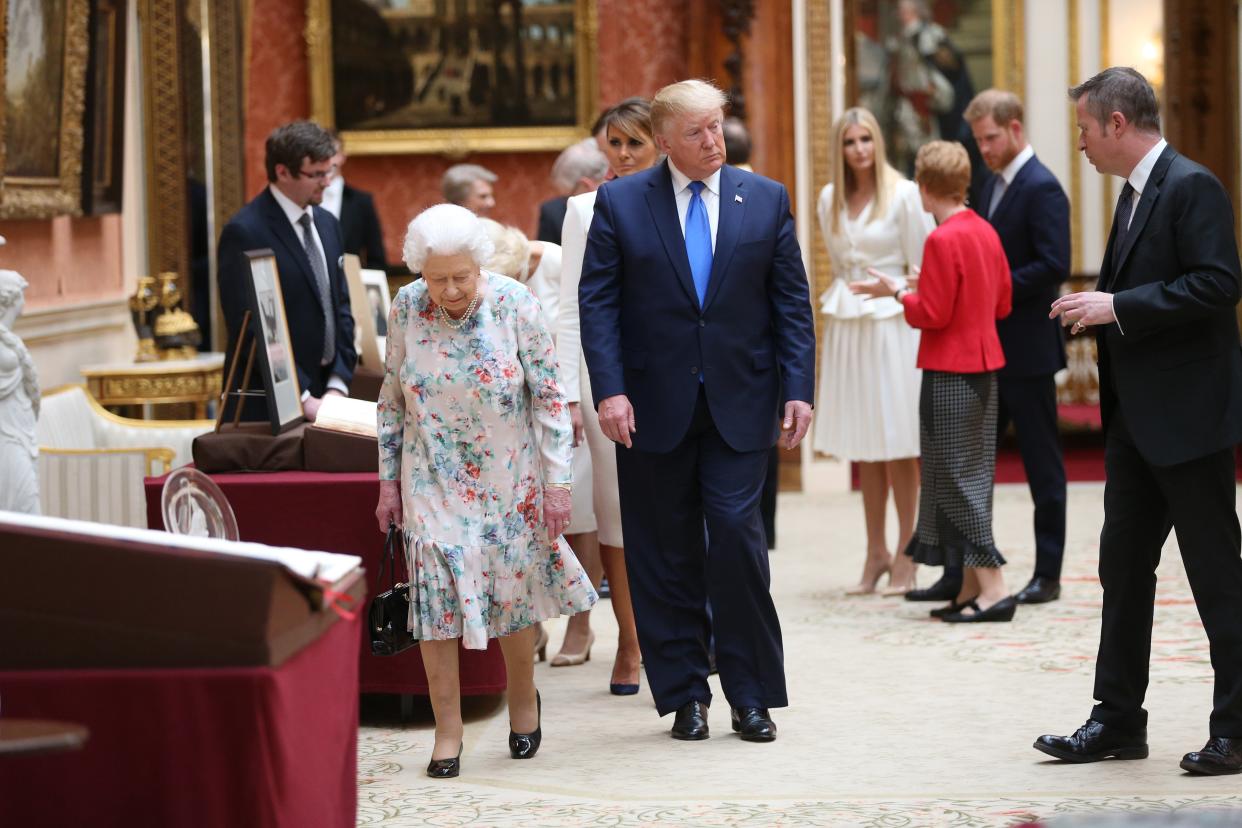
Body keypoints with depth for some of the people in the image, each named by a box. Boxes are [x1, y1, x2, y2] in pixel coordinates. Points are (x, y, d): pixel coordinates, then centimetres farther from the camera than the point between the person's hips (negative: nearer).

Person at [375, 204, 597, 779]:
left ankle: (523, 699, 34)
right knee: (436, 594, -6)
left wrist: (557, 482, -9)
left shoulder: (514, 305, -14)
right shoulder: (406, 309, -8)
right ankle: (448, 731, 3)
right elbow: (391, 400, 4)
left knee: (513, 590, 9)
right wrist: (388, 481, 5)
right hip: (435, 480, 1)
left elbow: (549, 396, -8)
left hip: (509, 477, -1)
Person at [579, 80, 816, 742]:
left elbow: (792, 302, 6)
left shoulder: (766, 199, 5)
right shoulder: (620, 202, 2)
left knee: (737, 537, -7)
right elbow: (597, 301, -1)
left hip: (739, 406, 0)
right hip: (655, 407, 0)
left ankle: (751, 695, 5)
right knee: (665, 556, 5)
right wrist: (609, 390, -12)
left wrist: (798, 389, -3)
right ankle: (685, 695, 15)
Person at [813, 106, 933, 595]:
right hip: (844, 325, 5)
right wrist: (839, 302, 16)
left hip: (891, 324, -5)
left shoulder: (903, 195, -5)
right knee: (862, 446, 8)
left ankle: (905, 555, 4)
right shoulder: (829, 199, 10)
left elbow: (919, 268, -3)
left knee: (897, 445, -3)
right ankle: (876, 553, 14)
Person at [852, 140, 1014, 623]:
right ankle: (971, 589, 14)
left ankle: (993, 587, -8)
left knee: (956, 480, -4)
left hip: (950, 374, -9)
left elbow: (932, 314, -18)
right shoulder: (985, 232, 9)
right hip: (984, 366, 9)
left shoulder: (943, 240, -17)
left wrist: (896, 292, -3)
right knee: (971, 476, 12)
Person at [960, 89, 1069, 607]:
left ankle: (1048, 574, 9)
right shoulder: (996, 183, 14)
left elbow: (1054, 266, -22)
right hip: (990, 346, 9)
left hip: (1027, 349, -9)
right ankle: (963, 571, 15)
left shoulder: (1042, 189, -14)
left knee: (1042, 462, 1)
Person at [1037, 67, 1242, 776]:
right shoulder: (1135, 193, 16)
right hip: (1136, 417, 10)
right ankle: (1119, 722, 20)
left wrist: (1117, 307, -21)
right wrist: (1098, 308, 5)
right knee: (1123, 564, 12)